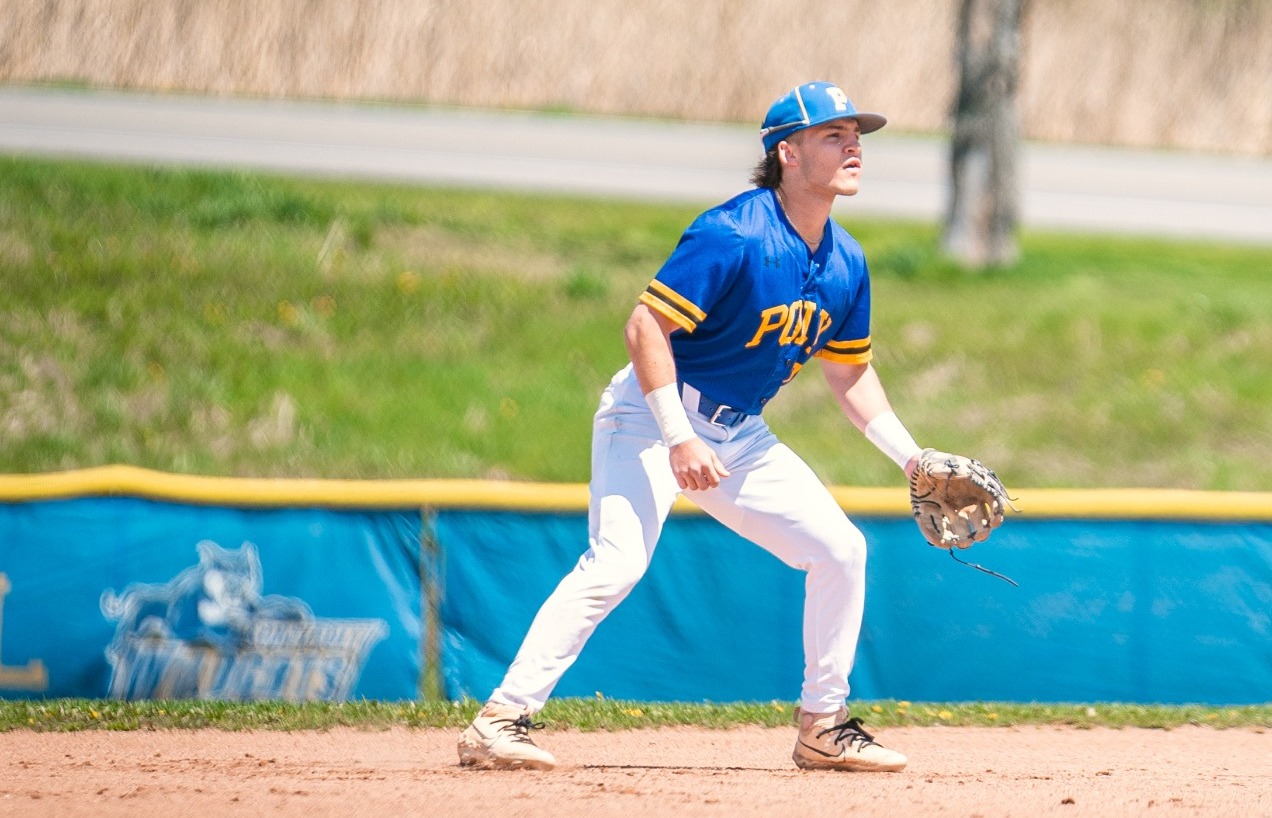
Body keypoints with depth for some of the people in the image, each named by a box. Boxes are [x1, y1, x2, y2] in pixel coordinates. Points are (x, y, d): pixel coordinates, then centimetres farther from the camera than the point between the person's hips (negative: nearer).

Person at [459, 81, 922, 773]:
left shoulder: (846, 263, 3)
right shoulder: (734, 234, -22)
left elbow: (849, 373, 15)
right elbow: (646, 326, -25)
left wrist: (912, 458, 7)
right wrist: (679, 442, -29)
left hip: (738, 436, 8)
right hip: (654, 413, -8)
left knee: (841, 549, 4)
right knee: (618, 561, -25)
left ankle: (822, 727, 17)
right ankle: (500, 721, -25)